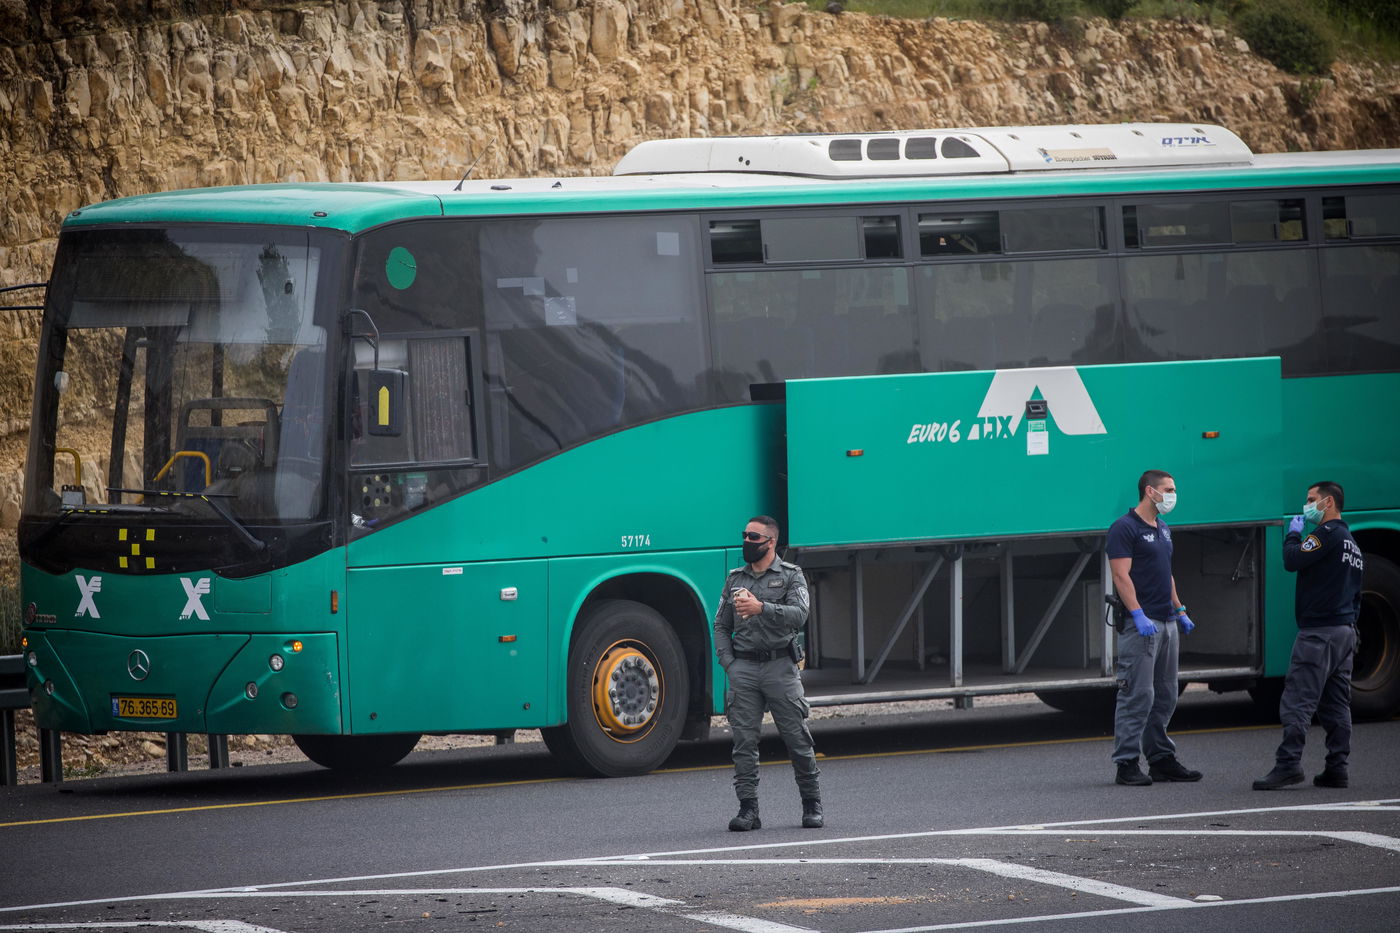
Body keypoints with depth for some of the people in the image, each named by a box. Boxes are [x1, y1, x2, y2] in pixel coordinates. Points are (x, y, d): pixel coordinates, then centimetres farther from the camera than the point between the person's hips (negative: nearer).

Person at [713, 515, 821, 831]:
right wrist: (728, 663, 3)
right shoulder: (735, 579, 15)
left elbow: (799, 614, -12)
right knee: (744, 740, -4)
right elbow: (721, 626, 16)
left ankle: (812, 804, 12)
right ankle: (748, 808, -2)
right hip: (743, 668, 3)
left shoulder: (791, 576, 5)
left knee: (797, 739, -1)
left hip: (780, 665, -3)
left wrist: (762, 608, -24)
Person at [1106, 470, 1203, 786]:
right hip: (1141, 625, -9)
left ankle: (1161, 759, 17)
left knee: (1164, 697, 11)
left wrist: (1179, 611, 21)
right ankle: (1126, 764, -7)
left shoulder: (1163, 530, 18)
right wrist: (1138, 615, -24)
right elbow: (1121, 575, -17)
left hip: (1166, 623, 9)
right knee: (1137, 695, -9)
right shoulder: (1125, 528, -9)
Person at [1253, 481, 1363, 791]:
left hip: (1319, 631, -10)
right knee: (1336, 704, 9)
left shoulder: (1328, 534, -10)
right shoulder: (1351, 542, 20)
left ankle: (1289, 763, -18)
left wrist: (1293, 534, -2)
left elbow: (1293, 561, -19)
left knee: (1297, 700, -12)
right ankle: (1337, 768, 6)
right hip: (1346, 631, 10)